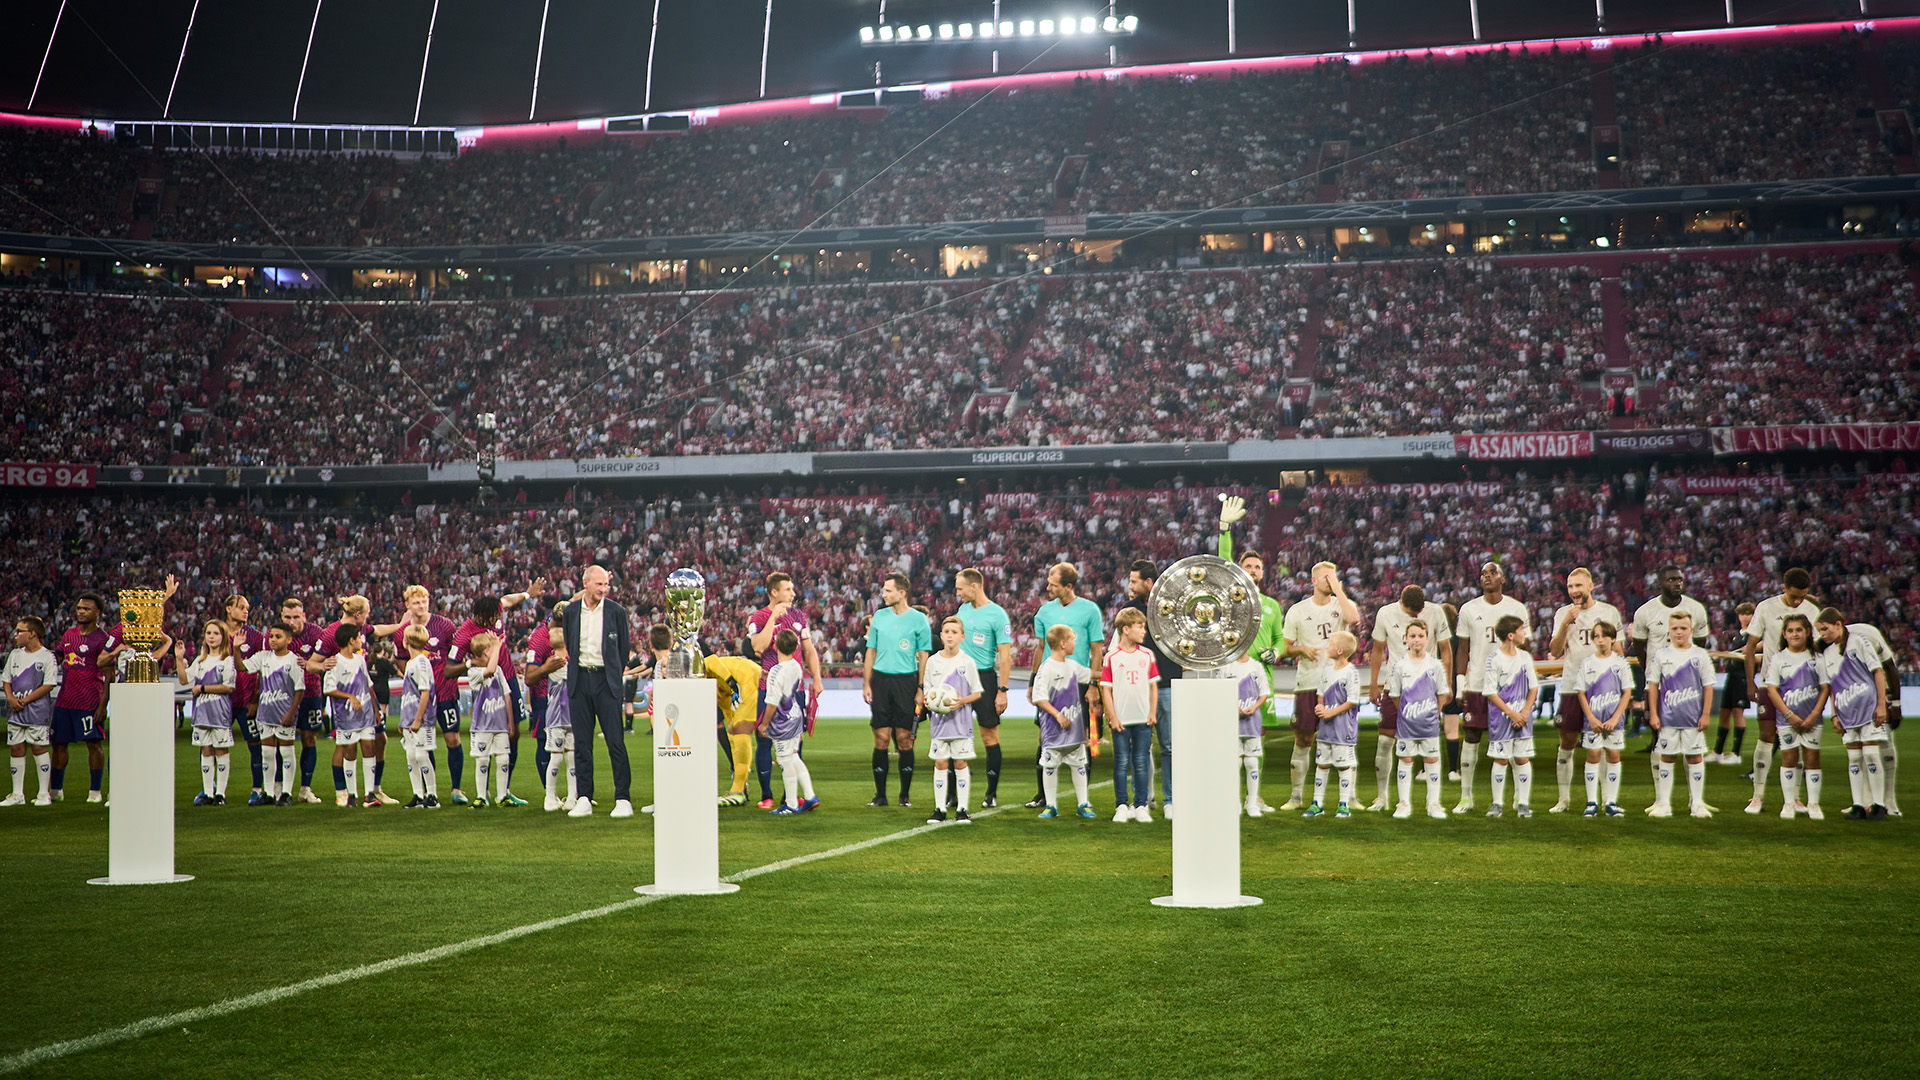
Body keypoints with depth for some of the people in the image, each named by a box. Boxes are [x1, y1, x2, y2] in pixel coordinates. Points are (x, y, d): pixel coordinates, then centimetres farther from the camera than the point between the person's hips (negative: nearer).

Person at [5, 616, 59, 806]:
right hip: (15, 712, 6)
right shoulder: (14, 655, 14)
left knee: (39, 748, -4)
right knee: (16, 749, 5)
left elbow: (49, 685, -11)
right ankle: (18, 794, 11)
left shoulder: (47, 657, -5)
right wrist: (11, 698, -4)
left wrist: (25, 700, -14)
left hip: (37, 711, -6)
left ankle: (44, 793, 2)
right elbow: (7, 681, 16)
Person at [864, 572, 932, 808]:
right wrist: (866, 684, 6)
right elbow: (871, 651, 14)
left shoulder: (918, 619, 0)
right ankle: (880, 795, 5)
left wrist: (921, 689, -6)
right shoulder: (879, 616, 10)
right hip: (880, 679, 3)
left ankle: (905, 795, 8)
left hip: (906, 681, -3)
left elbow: (923, 656, 1)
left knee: (904, 739, -1)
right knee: (881, 738, -1)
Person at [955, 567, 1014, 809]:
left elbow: (1005, 656, -9)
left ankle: (992, 793, 6)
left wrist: (1003, 691, -14)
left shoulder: (997, 615, -8)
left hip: (984, 678, -6)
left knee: (990, 737, -1)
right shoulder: (963, 609, 12)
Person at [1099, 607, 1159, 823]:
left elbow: (1153, 685, 10)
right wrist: (1112, 717, -7)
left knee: (1141, 763, 4)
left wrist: (1153, 712, 1)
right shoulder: (1112, 657, -2)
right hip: (1121, 720, -2)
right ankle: (1121, 806, 9)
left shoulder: (1147, 655, 7)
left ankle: (1141, 806, 10)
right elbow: (1106, 689, -2)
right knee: (1122, 763, 2)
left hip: (1143, 719, 2)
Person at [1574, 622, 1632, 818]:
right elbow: (1581, 693, 3)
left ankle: (1611, 803, 8)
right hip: (1593, 719, 0)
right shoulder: (1587, 663, 3)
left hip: (1615, 720, 0)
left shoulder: (1620, 662, 1)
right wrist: (1591, 719, -7)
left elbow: (1627, 692, 0)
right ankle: (1592, 803, 3)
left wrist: (1615, 718, -9)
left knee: (1613, 756, 1)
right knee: (1593, 756, -1)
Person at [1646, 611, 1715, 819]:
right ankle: (1663, 803, 9)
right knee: (1666, 757, 4)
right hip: (1668, 718, 1)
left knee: (1695, 757, 3)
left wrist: (1706, 714, -1)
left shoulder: (1700, 655, 2)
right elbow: (1653, 685, 7)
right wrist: (1653, 714, 1)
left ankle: (1697, 803, 10)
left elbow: (1708, 686, 4)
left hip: (1693, 718, -1)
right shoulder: (1661, 656, 4)